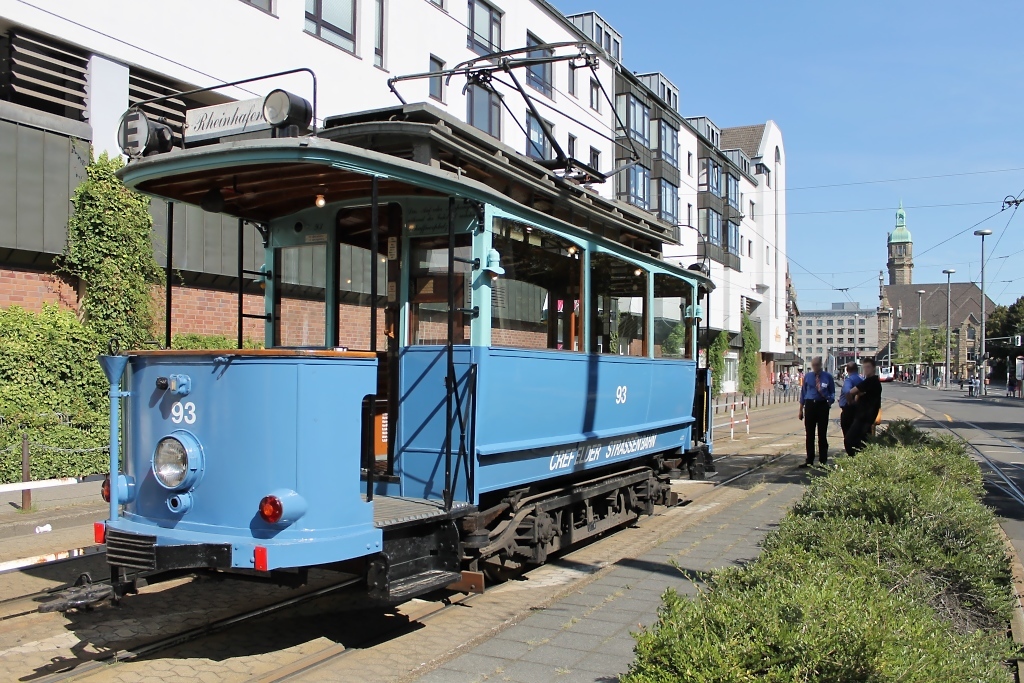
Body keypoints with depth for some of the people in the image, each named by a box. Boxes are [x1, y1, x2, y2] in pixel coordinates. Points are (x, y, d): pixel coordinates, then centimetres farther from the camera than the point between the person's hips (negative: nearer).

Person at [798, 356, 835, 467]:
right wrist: (801, 409, 11)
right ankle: (809, 461, 15)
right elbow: (803, 392, 12)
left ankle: (823, 460, 10)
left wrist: (830, 401, -13)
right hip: (810, 405, 2)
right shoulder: (807, 376, 9)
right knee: (809, 434, 7)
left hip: (822, 405, -2)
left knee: (822, 433, 2)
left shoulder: (827, 377, 1)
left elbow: (832, 393, 7)